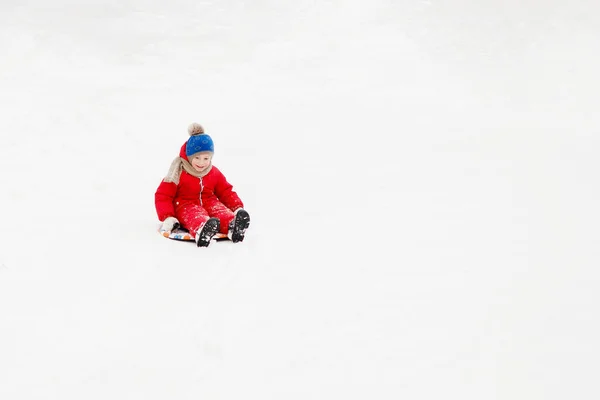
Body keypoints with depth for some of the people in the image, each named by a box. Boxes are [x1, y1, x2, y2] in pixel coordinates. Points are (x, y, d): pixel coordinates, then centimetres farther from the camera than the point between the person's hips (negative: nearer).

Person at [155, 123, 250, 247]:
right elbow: (162, 196, -6)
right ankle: (201, 231, -79)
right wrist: (167, 217, -20)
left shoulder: (214, 173, 9)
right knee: (195, 216, -41)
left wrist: (238, 208, -1)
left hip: (209, 203, 5)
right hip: (185, 205, -4)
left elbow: (226, 192, 17)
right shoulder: (179, 173, -5)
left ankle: (233, 226, -67)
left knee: (221, 210, -31)